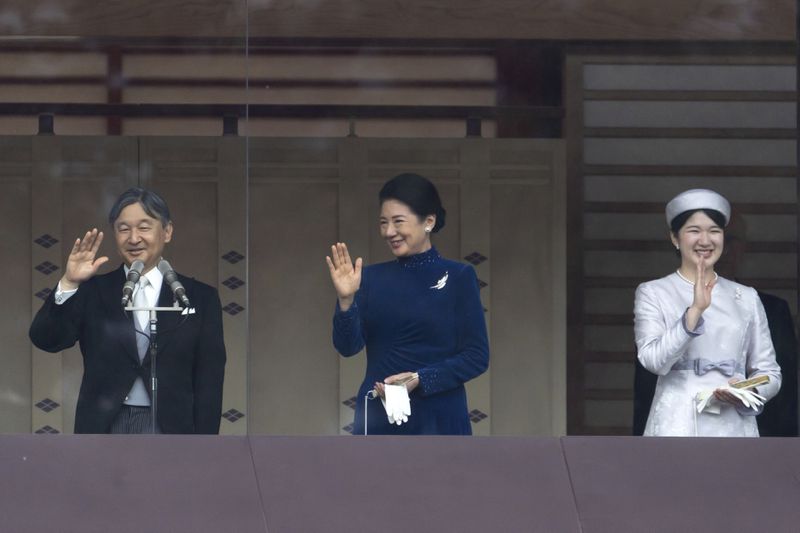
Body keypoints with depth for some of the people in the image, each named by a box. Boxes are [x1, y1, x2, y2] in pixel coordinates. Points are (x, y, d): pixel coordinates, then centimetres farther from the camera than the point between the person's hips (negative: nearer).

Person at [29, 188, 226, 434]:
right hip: (103, 431, 1)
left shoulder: (199, 298, 8)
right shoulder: (94, 292, 10)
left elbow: (209, 384, 5)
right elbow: (44, 339, -2)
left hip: (171, 432, -1)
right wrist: (69, 284, -17)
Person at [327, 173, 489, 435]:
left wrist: (419, 379, -16)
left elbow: (477, 357, -5)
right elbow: (348, 346, -1)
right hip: (377, 419, 2)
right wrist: (346, 300, -18)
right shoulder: (372, 277, 8)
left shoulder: (458, 277, 0)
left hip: (438, 420, -2)